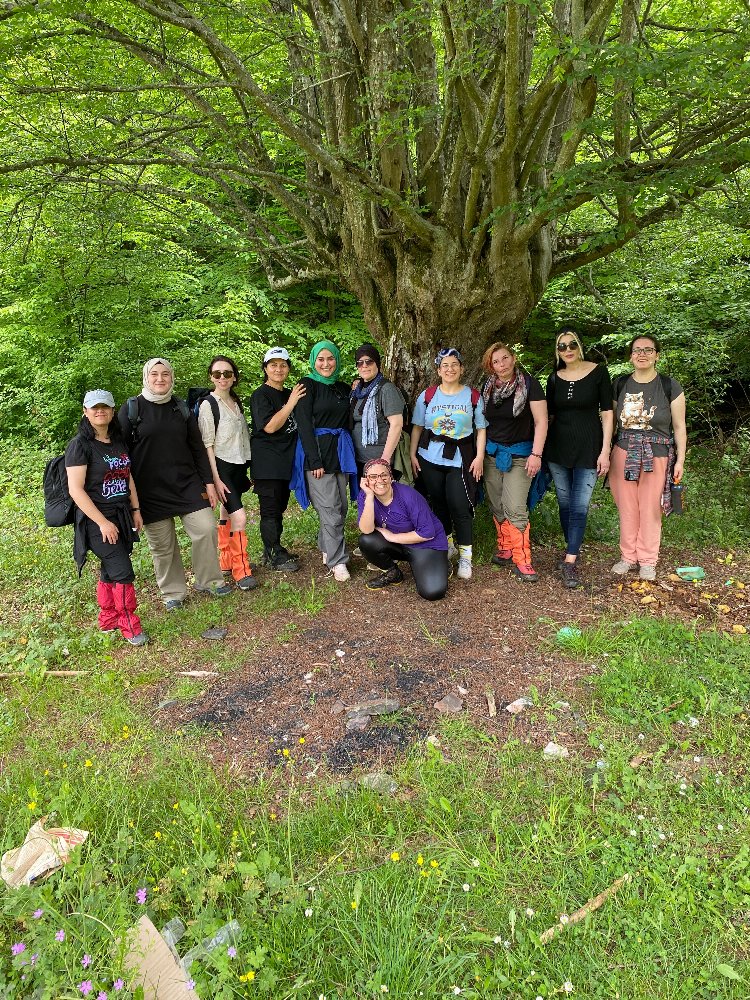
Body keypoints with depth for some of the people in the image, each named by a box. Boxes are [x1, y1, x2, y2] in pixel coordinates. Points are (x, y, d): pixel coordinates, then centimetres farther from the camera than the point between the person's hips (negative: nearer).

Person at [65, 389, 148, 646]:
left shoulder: (118, 442, 9)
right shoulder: (80, 445, -12)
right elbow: (75, 489, -17)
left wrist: (136, 509, 10)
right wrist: (103, 522, -19)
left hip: (122, 517, 7)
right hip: (97, 520, -6)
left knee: (110, 571, 16)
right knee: (123, 573, -7)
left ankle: (108, 620, 30)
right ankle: (129, 626, 8)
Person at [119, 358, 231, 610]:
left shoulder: (181, 408, 9)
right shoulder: (131, 409, -1)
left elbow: (197, 448, 11)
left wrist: (208, 482, 6)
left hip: (186, 484, 3)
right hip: (150, 490, -2)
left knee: (206, 528, -5)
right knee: (162, 544, 5)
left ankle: (208, 580, 15)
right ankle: (173, 592, 23)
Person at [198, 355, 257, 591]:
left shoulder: (237, 402, 11)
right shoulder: (208, 405, -9)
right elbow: (208, 445, -11)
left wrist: (247, 469, 15)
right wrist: (215, 479, -15)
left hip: (238, 466, 6)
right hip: (221, 467, -6)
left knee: (226, 516, 15)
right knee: (239, 517, -13)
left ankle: (226, 561, 25)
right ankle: (241, 570, -4)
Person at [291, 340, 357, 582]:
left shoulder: (343, 388, 14)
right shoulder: (308, 385, -4)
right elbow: (304, 424, -11)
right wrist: (315, 461, -17)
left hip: (341, 452, 6)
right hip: (317, 452, -6)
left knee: (341, 506, 10)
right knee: (331, 510, -6)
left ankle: (326, 548, 29)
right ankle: (338, 562, 4)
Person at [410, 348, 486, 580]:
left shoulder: (473, 396, 2)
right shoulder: (427, 395, 5)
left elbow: (481, 429, 4)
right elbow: (417, 427, 9)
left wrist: (479, 457, -4)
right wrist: (413, 454, 3)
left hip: (460, 459, -2)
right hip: (430, 458, 2)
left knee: (459, 506, -9)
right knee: (438, 503, 10)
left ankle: (465, 555, 3)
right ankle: (447, 544, 30)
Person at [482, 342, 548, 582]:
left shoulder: (528, 384, -9)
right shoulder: (488, 387, 5)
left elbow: (541, 421, -10)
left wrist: (536, 454, -16)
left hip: (519, 454, -5)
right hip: (491, 452, 5)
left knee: (515, 508, -11)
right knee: (497, 506, 9)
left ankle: (522, 560, -3)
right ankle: (505, 547, 25)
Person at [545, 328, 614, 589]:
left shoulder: (598, 372, -3)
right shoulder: (554, 379, 7)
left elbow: (607, 412, -3)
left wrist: (605, 450, -8)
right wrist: (541, 449, 7)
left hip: (588, 448, -3)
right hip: (558, 447, 4)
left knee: (579, 506, -7)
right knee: (565, 503, 9)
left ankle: (569, 562, -4)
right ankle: (573, 549, 26)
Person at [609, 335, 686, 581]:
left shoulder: (670, 387, -3)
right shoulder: (620, 385, 4)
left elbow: (679, 427, 1)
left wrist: (680, 460, -1)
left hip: (657, 456, -2)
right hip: (623, 453, 2)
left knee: (650, 509, 5)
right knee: (627, 508, 7)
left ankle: (647, 561, 19)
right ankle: (628, 556, 21)